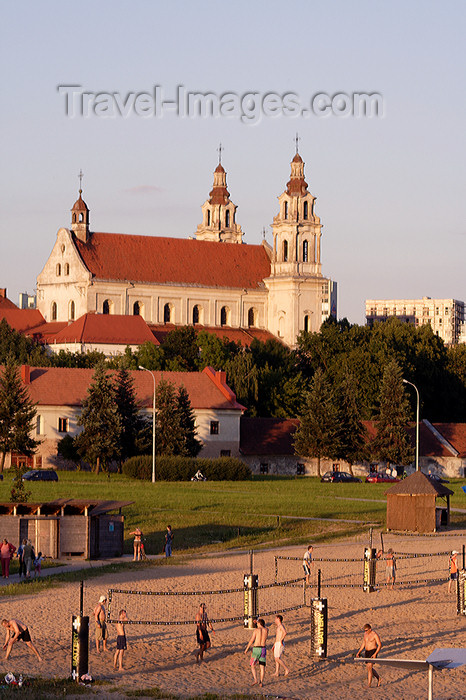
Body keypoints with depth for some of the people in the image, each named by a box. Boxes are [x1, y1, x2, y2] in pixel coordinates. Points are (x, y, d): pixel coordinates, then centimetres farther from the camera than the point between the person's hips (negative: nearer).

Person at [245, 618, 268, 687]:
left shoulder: (256, 630, -7)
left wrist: (247, 649, -1)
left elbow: (251, 640, -9)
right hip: (263, 649, 3)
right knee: (262, 667, 8)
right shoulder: (266, 630, 3)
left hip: (256, 649, -3)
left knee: (253, 666, 10)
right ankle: (261, 682, 1)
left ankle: (255, 680, -6)